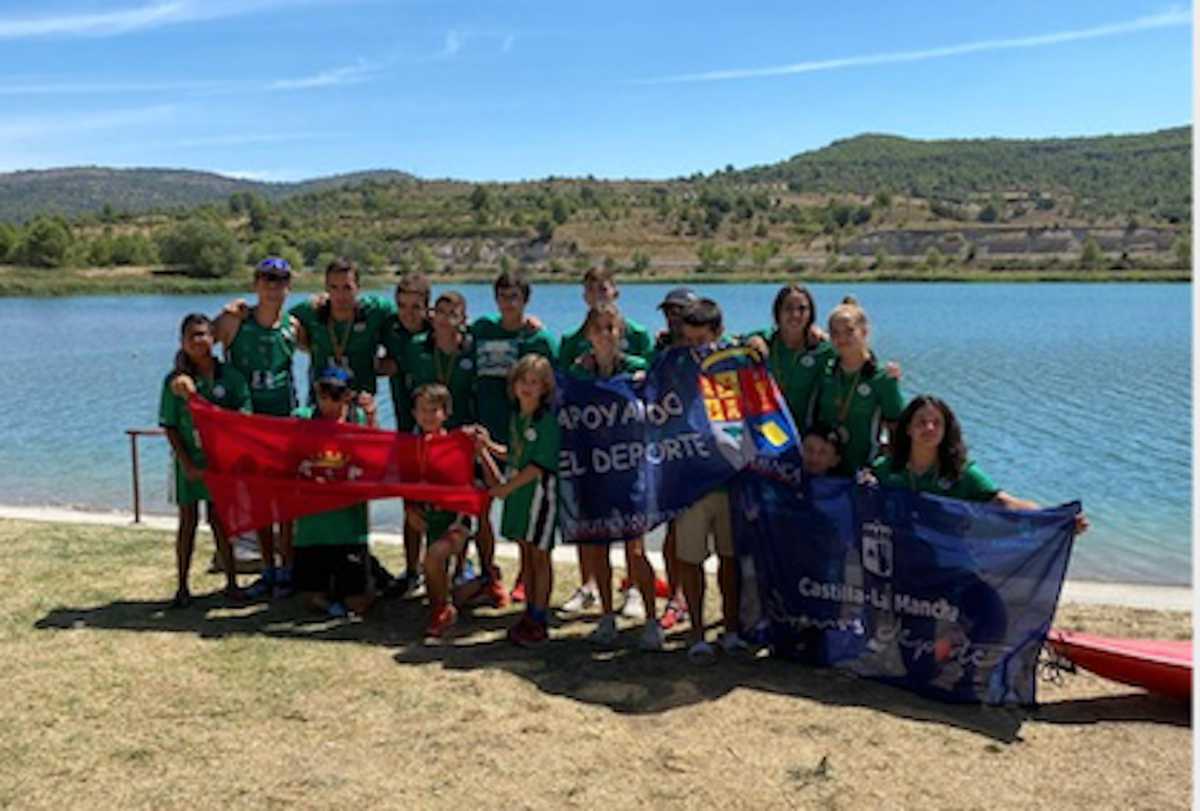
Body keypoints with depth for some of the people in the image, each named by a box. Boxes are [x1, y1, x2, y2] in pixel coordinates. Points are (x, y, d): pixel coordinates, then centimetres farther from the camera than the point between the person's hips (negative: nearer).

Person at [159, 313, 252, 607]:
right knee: (187, 521, 8)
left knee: (220, 520, 8)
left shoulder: (230, 376, -3)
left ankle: (231, 583, 18)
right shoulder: (175, 381, -5)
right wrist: (186, 463, -11)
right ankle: (182, 587, 19)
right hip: (189, 462, 0)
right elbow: (170, 427, -5)